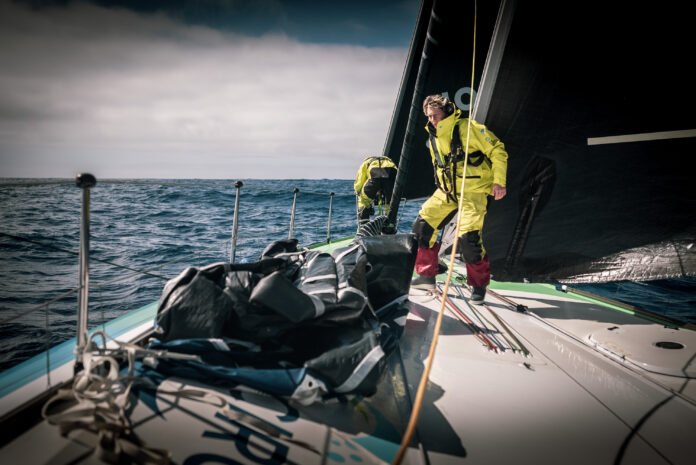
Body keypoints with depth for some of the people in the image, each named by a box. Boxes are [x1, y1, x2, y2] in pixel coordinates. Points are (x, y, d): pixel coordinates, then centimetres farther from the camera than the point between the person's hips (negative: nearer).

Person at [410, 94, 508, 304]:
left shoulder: (469, 128, -12)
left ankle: (479, 285, 3)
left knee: (468, 238, -18)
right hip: (447, 191, 7)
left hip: (473, 191, -7)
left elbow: (498, 151, -11)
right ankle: (426, 276, 11)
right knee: (422, 225, -2)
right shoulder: (433, 138, 9)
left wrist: (499, 182, -16)